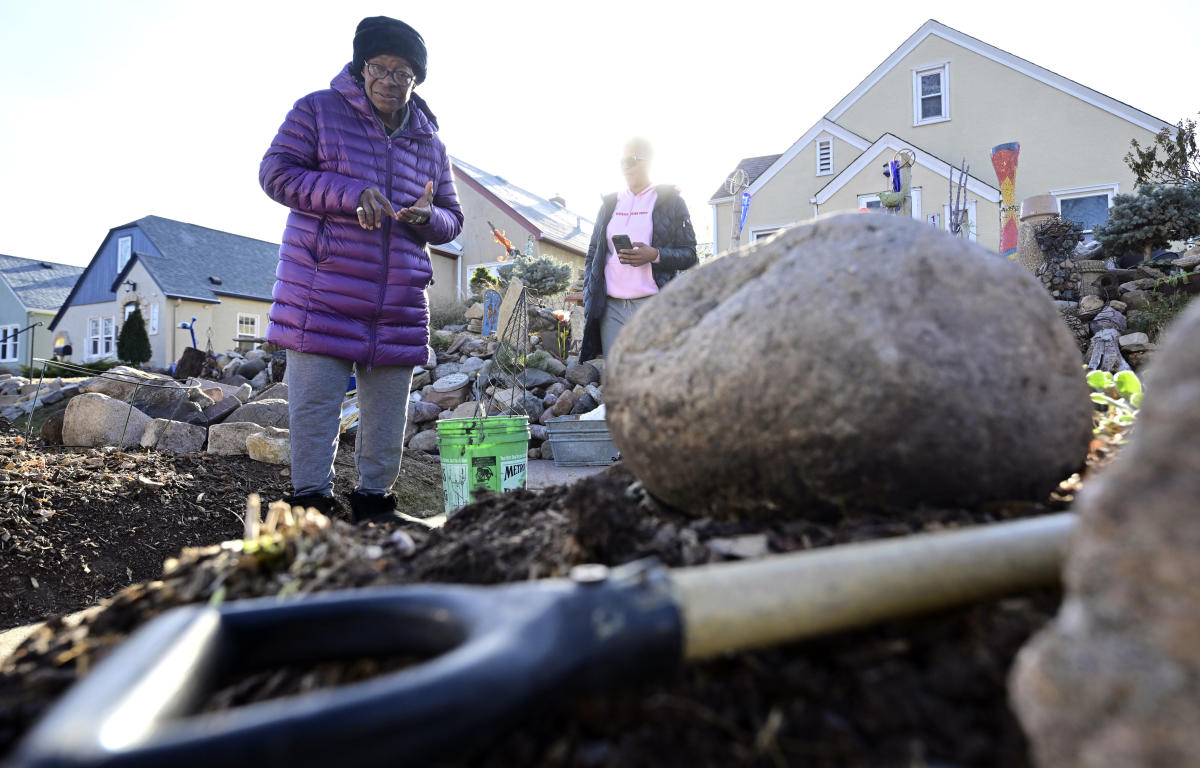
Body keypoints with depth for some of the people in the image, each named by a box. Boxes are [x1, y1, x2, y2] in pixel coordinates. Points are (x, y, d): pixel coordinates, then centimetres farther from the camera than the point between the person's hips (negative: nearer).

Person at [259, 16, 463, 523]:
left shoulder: (431, 143, 15)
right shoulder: (318, 110, 4)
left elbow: (453, 218, 18)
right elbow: (276, 173, -4)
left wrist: (429, 216, -7)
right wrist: (350, 193, -17)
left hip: (399, 308, 4)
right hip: (321, 301, -3)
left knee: (387, 421, 10)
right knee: (313, 411, -1)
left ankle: (373, 502, 25)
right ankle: (311, 503, 13)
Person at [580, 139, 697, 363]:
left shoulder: (670, 202, 8)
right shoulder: (610, 204, 19)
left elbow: (689, 255, 4)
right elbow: (592, 256, 20)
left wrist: (655, 255, -16)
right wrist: (590, 301, 9)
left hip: (653, 305, -3)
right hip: (611, 308, 4)